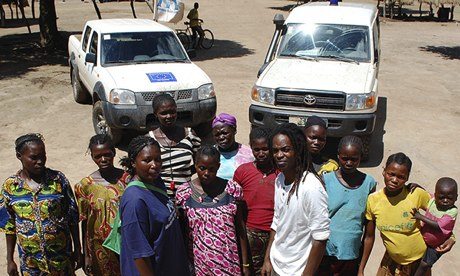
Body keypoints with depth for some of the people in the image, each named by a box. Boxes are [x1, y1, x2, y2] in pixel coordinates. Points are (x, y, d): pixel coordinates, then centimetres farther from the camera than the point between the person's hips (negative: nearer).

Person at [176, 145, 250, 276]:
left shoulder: (232, 189, -5)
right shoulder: (184, 193, -6)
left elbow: (240, 227, 0)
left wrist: (245, 264, 2)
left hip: (229, 263, 0)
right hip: (199, 264, 0)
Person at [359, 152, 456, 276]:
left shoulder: (417, 194, -20)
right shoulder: (373, 200, -14)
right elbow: (369, 237, -3)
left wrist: (450, 238, -18)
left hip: (418, 262, -1)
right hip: (391, 261, 1)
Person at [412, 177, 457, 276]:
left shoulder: (452, 211, -28)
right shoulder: (433, 200, -14)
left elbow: (438, 226, -33)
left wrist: (420, 217, -33)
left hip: (435, 246, -5)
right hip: (422, 239, 5)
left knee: (424, 265, 0)